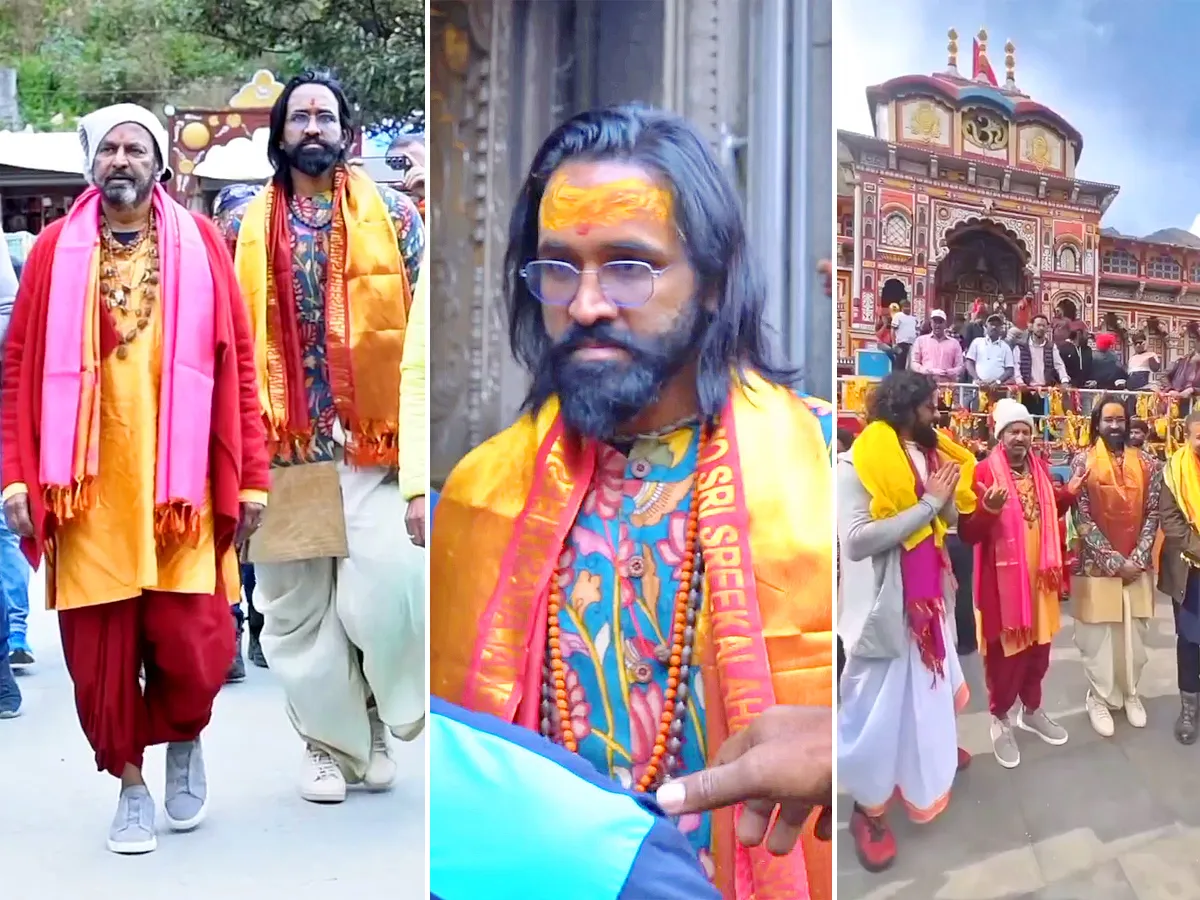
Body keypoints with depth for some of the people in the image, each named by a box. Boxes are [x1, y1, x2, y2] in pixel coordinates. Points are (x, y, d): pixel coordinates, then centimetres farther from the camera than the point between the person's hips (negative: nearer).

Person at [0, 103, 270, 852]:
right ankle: (131, 783, 24)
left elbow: (238, 365, 2)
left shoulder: (200, 244, 4)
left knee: (192, 646, -4)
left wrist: (251, 476, -2)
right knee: (100, 651, 4)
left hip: (181, 482, -1)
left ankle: (185, 738, 28)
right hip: (87, 486, 1)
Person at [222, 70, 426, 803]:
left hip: (375, 441, -2)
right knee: (297, 606, 6)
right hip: (283, 448, 2)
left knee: (383, 590, -12)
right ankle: (330, 744, 22)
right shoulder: (245, 230, 9)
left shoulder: (392, 215, 5)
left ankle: (379, 718, 15)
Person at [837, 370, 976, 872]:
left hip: (928, 592, 8)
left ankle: (934, 751, 47)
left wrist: (948, 496, -11)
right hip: (884, 601, -7)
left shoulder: (926, 456, 7)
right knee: (878, 702, -1)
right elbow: (855, 541, -27)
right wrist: (927, 503, -24)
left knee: (928, 682, 24)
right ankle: (868, 808, 11)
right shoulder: (856, 464, -17)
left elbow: (949, 521, 12)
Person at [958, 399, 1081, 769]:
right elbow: (967, 533, -17)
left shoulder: (1040, 470, 6)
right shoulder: (984, 472, -15)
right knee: (1005, 650, 4)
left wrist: (1068, 494, 3)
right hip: (1004, 577, -6)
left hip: (1039, 574, 6)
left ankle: (1032, 710, 37)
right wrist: (989, 511, -35)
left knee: (1038, 646, 18)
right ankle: (1000, 721, 21)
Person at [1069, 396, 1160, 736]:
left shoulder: (1145, 463, 3)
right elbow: (1082, 519, -10)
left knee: (1134, 634, 11)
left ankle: (1130, 693, 30)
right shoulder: (1082, 462, -6)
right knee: (1099, 636, 4)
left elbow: (1152, 515, 1)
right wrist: (1113, 560, -13)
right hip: (1097, 565, -3)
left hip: (1136, 565, 3)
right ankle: (1100, 698, 20)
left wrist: (1136, 558, -9)